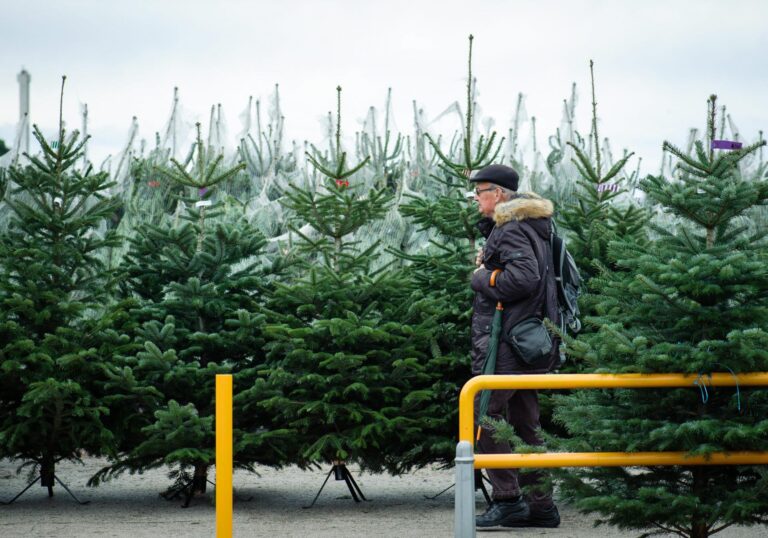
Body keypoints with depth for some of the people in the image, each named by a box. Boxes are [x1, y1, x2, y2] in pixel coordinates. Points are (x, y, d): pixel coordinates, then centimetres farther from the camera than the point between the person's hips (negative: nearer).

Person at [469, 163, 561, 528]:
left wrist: (482, 278, -11)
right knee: (524, 423, 12)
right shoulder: (530, 226, 19)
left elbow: (524, 277, -26)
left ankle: (507, 499, -11)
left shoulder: (511, 230, -13)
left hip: (506, 342, -11)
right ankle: (541, 505, 13)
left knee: (485, 415, -9)